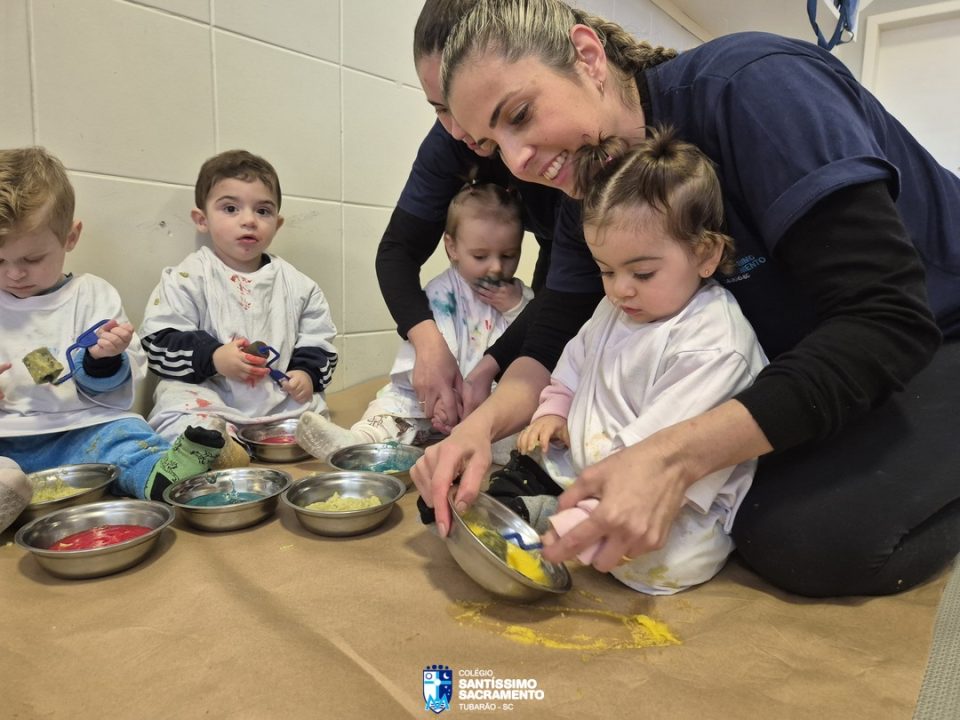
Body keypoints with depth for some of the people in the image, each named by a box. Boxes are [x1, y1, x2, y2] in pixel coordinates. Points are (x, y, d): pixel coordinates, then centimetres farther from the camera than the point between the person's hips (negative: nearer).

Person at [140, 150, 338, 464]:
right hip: (207, 394, -4)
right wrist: (212, 357, -17)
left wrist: (307, 373, -6)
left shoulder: (296, 284, 10)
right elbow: (158, 341, -3)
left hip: (280, 398, 4)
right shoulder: (187, 278, 0)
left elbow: (319, 342, 14)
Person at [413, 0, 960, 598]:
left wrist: (674, 455, -41)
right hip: (803, 363, 6)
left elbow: (888, 319, -33)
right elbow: (560, 338, -6)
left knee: (808, 538, -27)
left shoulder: (753, 88, -28)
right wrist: (483, 424, -27)